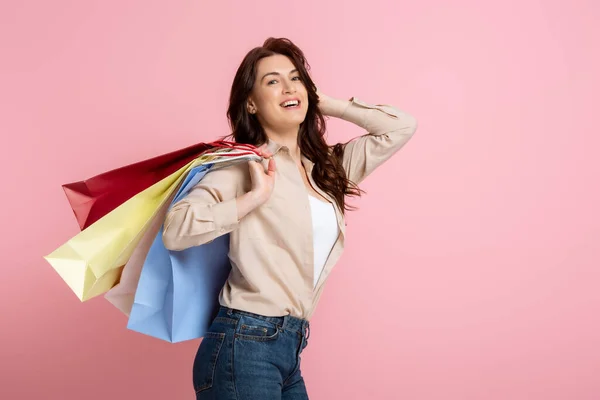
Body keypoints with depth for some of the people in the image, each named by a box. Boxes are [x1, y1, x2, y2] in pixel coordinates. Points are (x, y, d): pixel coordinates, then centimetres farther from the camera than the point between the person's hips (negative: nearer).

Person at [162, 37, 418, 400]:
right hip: (243, 347, -6)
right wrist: (255, 197, -19)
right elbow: (176, 230, -18)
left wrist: (324, 104, 9)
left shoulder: (328, 166, 11)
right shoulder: (244, 166, -8)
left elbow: (402, 126, 11)